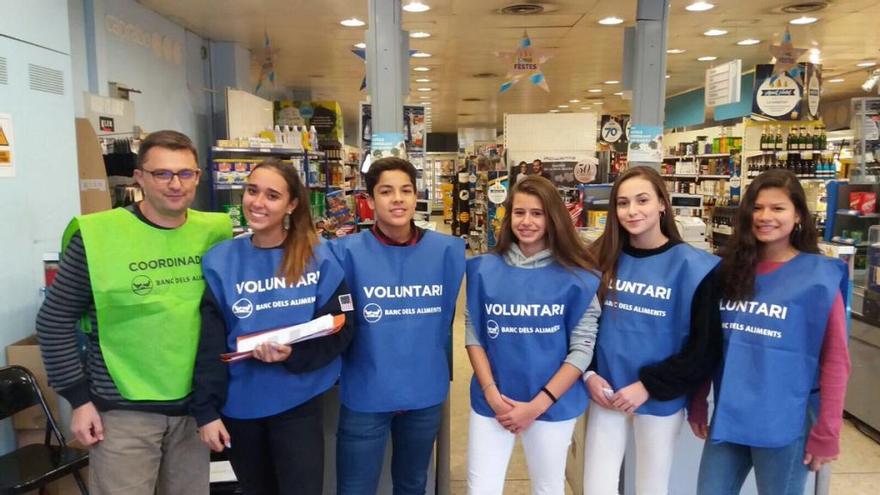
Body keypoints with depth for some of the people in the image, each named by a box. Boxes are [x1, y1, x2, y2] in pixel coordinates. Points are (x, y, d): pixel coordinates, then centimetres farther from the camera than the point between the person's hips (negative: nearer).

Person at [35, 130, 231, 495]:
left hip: (194, 405, 4)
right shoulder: (98, 235, -11)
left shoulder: (214, 232, -1)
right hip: (124, 411, -3)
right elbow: (55, 321, -4)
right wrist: (79, 398, -5)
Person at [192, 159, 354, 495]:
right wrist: (205, 410, -8)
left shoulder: (318, 258, -6)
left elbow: (340, 330, -6)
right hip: (239, 405, 2)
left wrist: (293, 355, -21)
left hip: (299, 403, -1)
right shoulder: (219, 261, -5)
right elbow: (210, 344, -5)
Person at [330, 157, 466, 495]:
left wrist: (430, 364, 7)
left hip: (426, 392, 2)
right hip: (365, 394, -2)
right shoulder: (348, 252, -12)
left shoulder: (446, 250, -6)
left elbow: (445, 317, 5)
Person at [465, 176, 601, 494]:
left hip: (554, 404, -1)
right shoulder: (485, 269, -1)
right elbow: (473, 335, 1)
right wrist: (492, 393, -9)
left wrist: (537, 405, -12)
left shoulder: (577, 277, -6)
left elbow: (582, 349, -7)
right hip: (491, 402, 1)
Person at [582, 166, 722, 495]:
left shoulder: (692, 266, -9)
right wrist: (589, 374, -6)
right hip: (606, 393, 3)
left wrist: (649, 386, -13)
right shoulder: (602, 258, 1)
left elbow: (705, 347, -9)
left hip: (660, 399, -2)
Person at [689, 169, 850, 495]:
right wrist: (697, 404, 9)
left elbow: (835, 360, -6)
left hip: (785, 422, -3)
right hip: (727, 416, 4)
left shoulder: (819, 276, -8)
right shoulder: (728, 269, 3)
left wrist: (825, 433, -7)